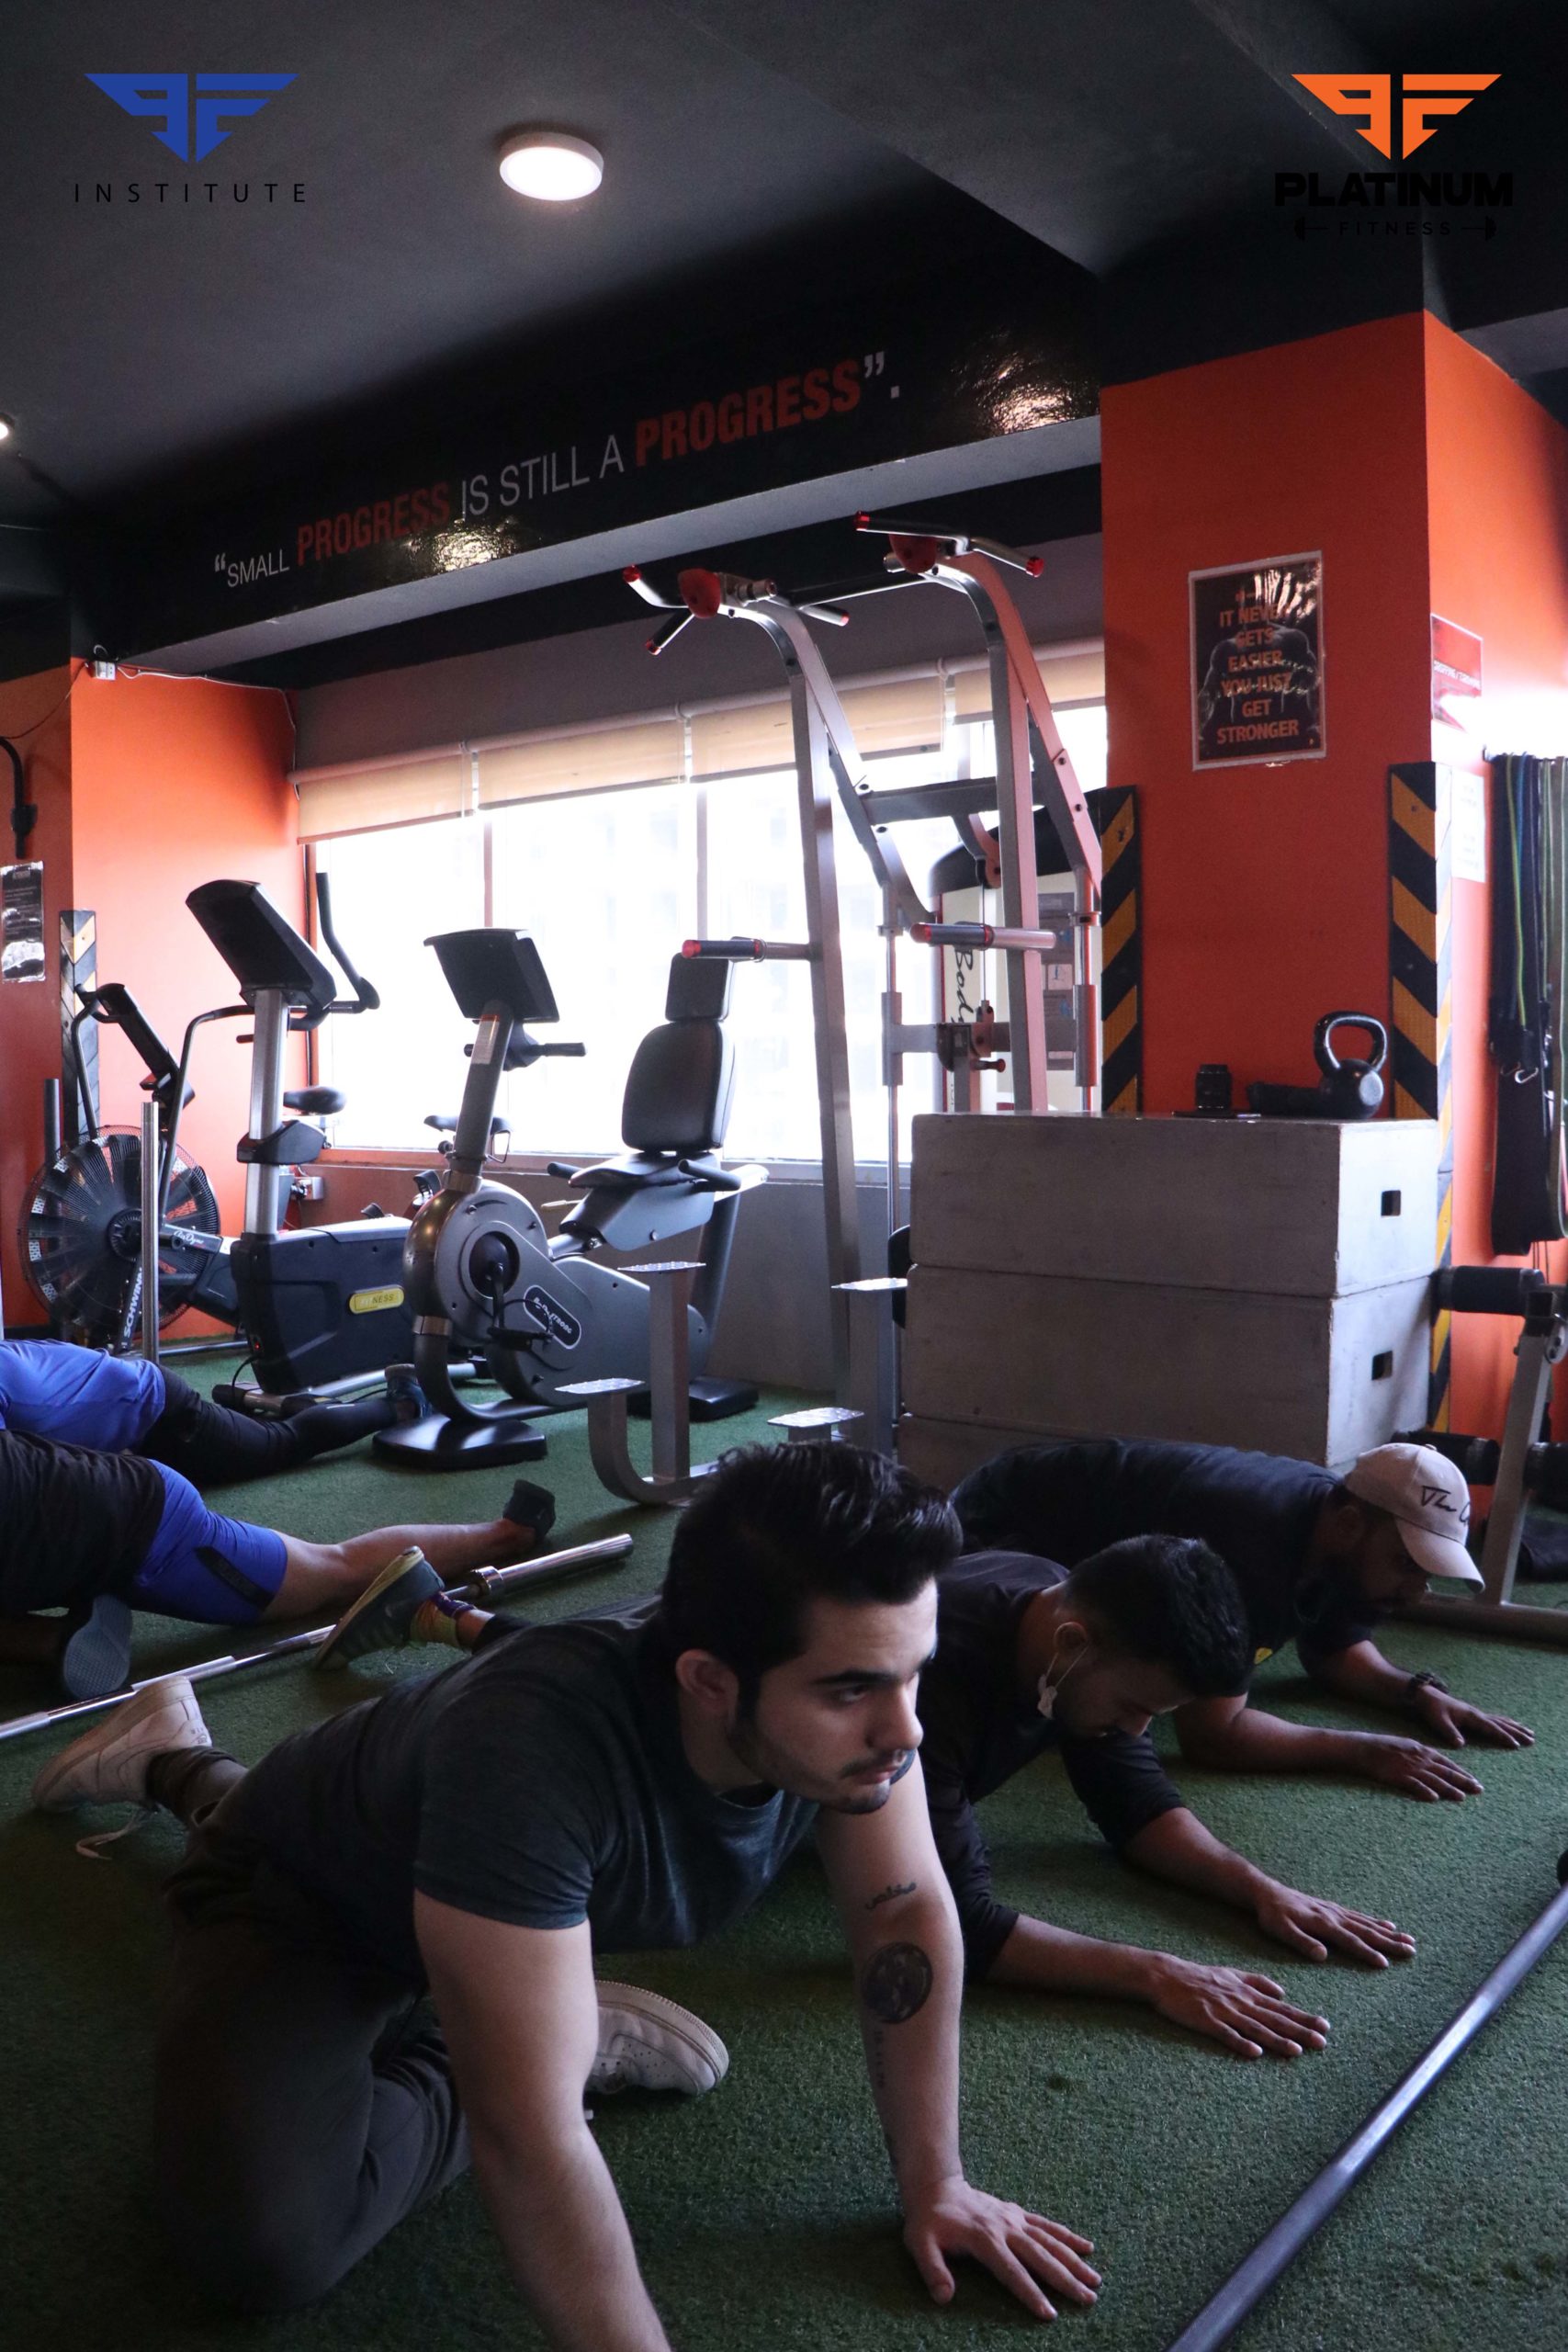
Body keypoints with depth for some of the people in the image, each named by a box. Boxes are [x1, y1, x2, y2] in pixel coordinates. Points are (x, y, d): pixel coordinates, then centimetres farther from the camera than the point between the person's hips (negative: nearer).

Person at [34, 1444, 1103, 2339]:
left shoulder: (851, 1679, -30)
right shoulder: (536, 1743, -48)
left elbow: (908, 1912, -16)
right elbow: (527, 2135, -44)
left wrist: (934, 2180, -14)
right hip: (309, 1899, -6)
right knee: (269, 2247, -25)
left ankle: (183, 1771, 53)